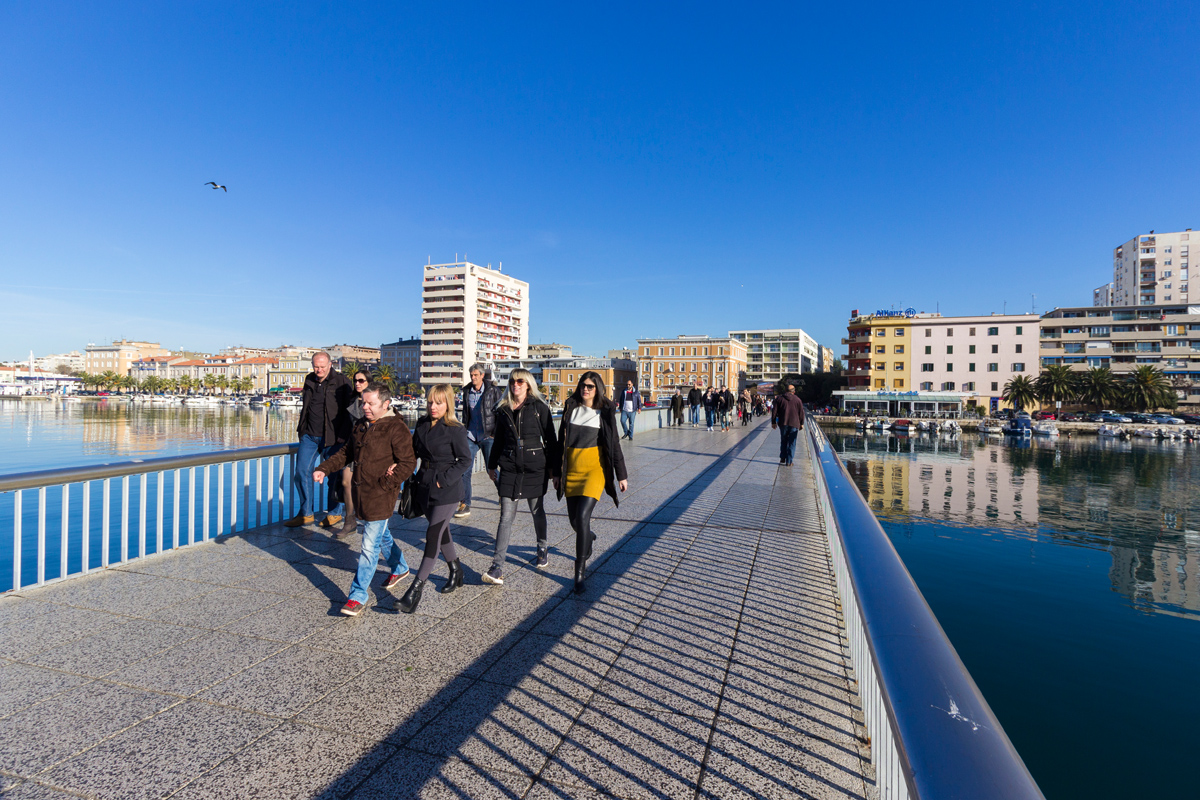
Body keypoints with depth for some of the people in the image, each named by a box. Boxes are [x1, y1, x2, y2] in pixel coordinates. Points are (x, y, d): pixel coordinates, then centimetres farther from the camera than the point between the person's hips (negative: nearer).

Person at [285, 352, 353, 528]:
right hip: (310, 436, 6)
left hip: (331, 438, -5)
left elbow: (348, 410, -8)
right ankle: (306, 514, 17)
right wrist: (301, 429, 18)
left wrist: (342, 436, -13)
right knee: (302, 472, 4)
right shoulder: (309, 380, 10)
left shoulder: (341, 381, -7)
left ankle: (335, 514, 19)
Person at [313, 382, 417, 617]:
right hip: (360, 493, 8)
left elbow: (408, 464, -16)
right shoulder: (361, 425, 10)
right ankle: (400, 567, 45)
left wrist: (383, 485, -20)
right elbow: (345, 453, 21)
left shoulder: (397, 429, -14)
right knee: (381, 535, 23)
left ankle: (358, 595, 4)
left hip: (381, 496, -8)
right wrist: (324, 469, 8)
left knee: (370, 546, -4)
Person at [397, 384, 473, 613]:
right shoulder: (422, 425, 5)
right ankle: (456, 571, 38)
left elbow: (465, 460, -11)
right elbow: (413, 452, 10)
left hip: (447, 491, -7)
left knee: (433, 535, -7)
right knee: (441, 532, 18)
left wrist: (444, 480, -17)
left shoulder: (455, 430, -13)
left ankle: (417, 588, -3)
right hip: (425, 486, 7)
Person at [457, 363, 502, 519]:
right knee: (464, 469, -3)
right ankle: (465, 504, 5)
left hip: (488, 436, -4)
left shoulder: (493, 390, -3)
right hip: (471, 436, 4)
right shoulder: (467, 391, 9)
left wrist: (497, 433, -7)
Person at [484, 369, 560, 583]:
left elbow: (550, 438, 0)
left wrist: (553, 466, -1)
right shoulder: (503, 410, 9)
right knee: (506, 517, -3)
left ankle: (542, 550, 37)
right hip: (509, 469, 2)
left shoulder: (539, 408, -1)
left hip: (535, 468, -2)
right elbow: (498, 441, 17)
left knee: (537, 511, 13)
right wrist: (492, 465, 18)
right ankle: (497, 567, -4)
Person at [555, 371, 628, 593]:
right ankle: (588, 538, 45)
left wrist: (621, 475, 1)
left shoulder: (605, 412, 0)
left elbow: (614, 444, 2)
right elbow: (561, 441, 12)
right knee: (573, 519, 8)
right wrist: (557, 472, 12)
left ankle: (580, 571, -5)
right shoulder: (571, 408, 8)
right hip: (572, 468, 4)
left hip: (595, 468, -4)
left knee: (582, 516, -16)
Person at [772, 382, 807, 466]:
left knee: (783, 441, 17)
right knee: (792, 443, 4)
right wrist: (801, 423, 14)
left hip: (783, 424, 1)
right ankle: (789, 461, 2)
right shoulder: (797, 399, 3)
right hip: (794, 424, -1)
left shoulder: (779, 398, 3)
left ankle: (782, 458, 16)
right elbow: (801, 413, 5)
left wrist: (773, 422, 9)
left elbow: (774, 411, 2)